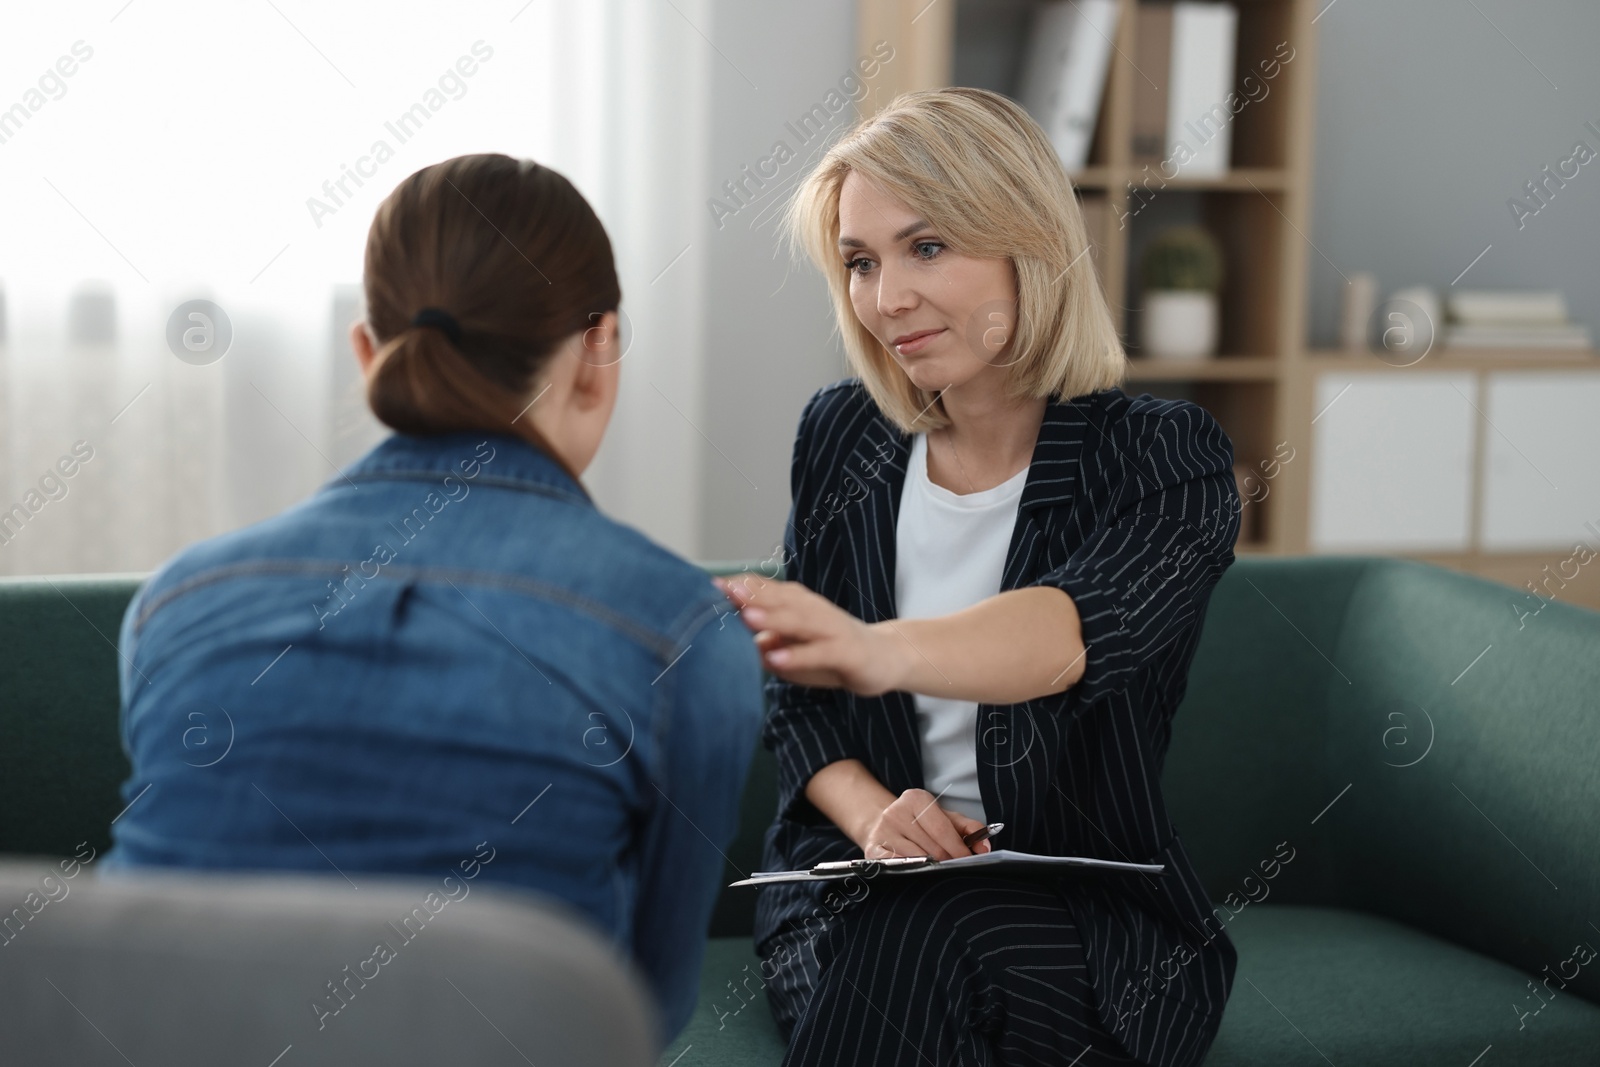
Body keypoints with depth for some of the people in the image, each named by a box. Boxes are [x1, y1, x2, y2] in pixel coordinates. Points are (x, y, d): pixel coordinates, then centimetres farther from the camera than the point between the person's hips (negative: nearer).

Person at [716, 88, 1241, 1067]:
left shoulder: (1166, 461, -8)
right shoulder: (839, 435, 5)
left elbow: (1081, 626, -31)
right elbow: (797, 699, 9)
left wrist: (882, 650, -52)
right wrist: (871, 813, -14)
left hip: (1091, 907, -2)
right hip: (857, 880, 3)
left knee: (924, 947, -35)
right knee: (920, 947, -32)